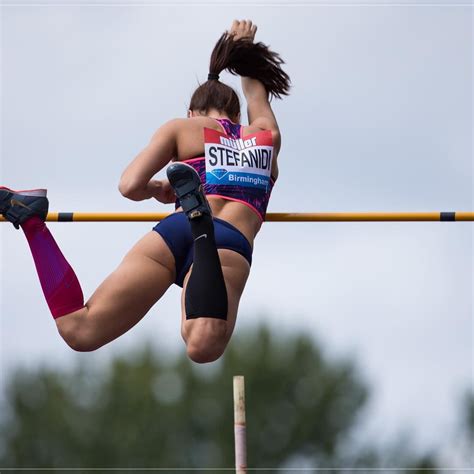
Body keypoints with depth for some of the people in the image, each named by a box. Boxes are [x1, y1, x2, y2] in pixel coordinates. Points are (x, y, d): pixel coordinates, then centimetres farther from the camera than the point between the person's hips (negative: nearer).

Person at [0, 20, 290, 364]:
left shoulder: (181, 128, 23)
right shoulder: (267, 137, 32)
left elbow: (131, 186, 10)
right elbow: (256, 93, 56)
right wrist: (245, 46, 71)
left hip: (174, 231, 1)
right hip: (231, 245, -1)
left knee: (80, 331, -2)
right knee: (203, 347, -31)